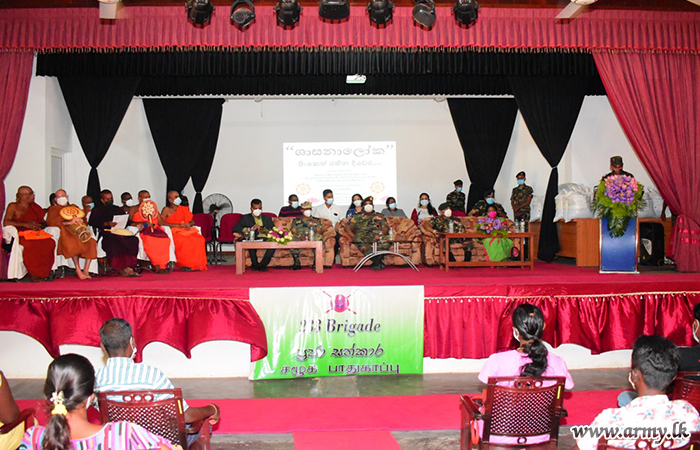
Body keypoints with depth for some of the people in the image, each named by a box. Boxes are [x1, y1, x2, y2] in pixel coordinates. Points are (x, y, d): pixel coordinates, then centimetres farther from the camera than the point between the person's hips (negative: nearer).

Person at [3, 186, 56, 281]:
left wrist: (39, 226, -6)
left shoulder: (35, 207, 21)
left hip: (34, 234, 4)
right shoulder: (13, 206, 6)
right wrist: (26, 224, -17)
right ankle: (33, 273, -24)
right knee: (30, 245, -39)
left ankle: (43, 272, -22)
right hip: (20, 235, -4)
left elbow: (44, 223, 19)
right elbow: (6, 223, -9)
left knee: (50, 243, -29)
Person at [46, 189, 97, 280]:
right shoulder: (53, 209, 22)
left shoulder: (74, 207, 32)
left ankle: (86, 270, -29)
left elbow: (85, 221, 22)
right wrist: (68, 222, -11)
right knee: (74, 243, -39)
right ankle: (78, 271, -37)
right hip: (65, 231, -3)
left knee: (91, 242, -29)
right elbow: (50, 222, 1)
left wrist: (80, 220, -4)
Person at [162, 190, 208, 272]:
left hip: (185, 231, 4)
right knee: (183, 242, -37)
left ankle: (197, 264, -23)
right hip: (174, 232, -4)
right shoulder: (166, 210, 5)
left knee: (199, 239, -26)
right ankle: (184, 264, -22)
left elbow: (192, 221, 20)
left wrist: (189, 224, -7)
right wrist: (179, 225, -15)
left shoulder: (183, 209, 20)